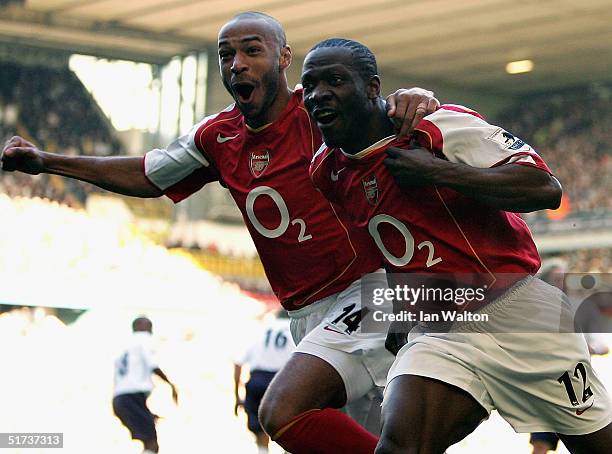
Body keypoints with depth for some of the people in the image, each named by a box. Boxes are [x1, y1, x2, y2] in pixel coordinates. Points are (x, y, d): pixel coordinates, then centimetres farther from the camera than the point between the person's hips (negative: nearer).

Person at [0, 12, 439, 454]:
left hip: (366, 290, -7)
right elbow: (147, 177, 23)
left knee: (283, 412, -24)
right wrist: (46, 161, 21)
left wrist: (412, 99, -44)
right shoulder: (217, 136, 9)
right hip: (309, 315, 7)